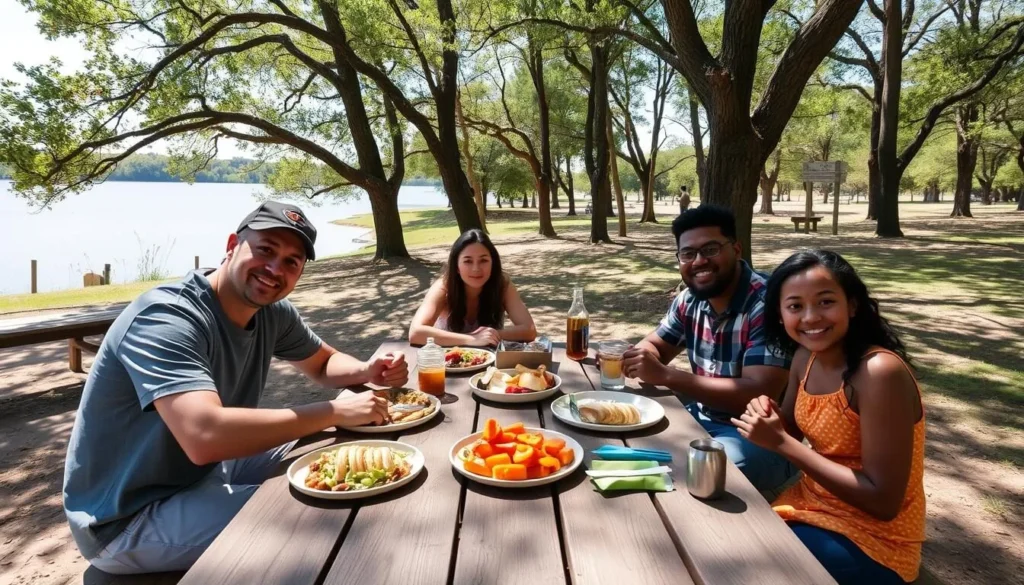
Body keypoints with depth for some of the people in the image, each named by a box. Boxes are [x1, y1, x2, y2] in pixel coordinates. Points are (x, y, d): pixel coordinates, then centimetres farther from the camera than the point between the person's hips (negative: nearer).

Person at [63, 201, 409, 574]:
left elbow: (325, 363, 12)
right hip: (128, 519, -8)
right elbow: (205, 436, -43)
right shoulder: (166, 317, -29)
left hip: (203, 474, 8)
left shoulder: (273, 313, -6)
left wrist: (368, 372, -11)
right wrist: (335, 412, -34)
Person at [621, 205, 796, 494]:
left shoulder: (766, 305, -23)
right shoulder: (689, 300, 1)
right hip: (701, 420, 7)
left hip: (758, 437, -7)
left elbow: (759, 395, -30)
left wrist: (665, 375, -32)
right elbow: (654, 346, 13)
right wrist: (637, 357, -13)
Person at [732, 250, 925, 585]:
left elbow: (884, 501, -25)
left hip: (871, 540, -6)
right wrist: (766, 419, -13)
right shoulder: (806, 357, -4)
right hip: (813, 505, 6)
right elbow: (791, 434, 10)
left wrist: (780, 442, -26)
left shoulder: (880, 371, -26)